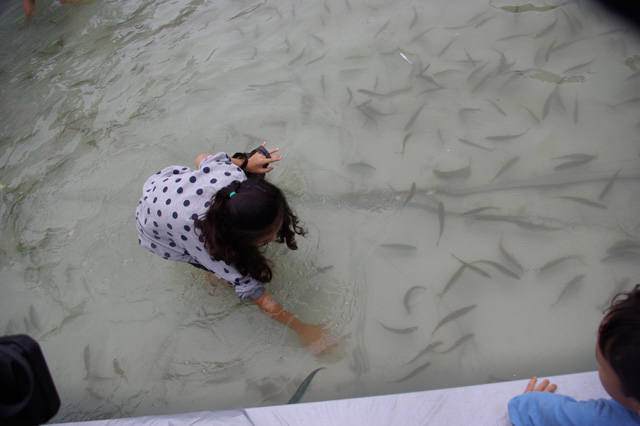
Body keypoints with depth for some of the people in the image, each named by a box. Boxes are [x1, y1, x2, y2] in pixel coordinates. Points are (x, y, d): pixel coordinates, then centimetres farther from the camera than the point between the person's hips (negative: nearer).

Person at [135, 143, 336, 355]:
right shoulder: (208, 244, -47)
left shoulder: (232, 174, -37)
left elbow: (202, 158, -11)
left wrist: (245, 162, 1)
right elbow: (258, 297, -36)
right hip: (155, 228, -4)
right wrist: (303, 329, -28)